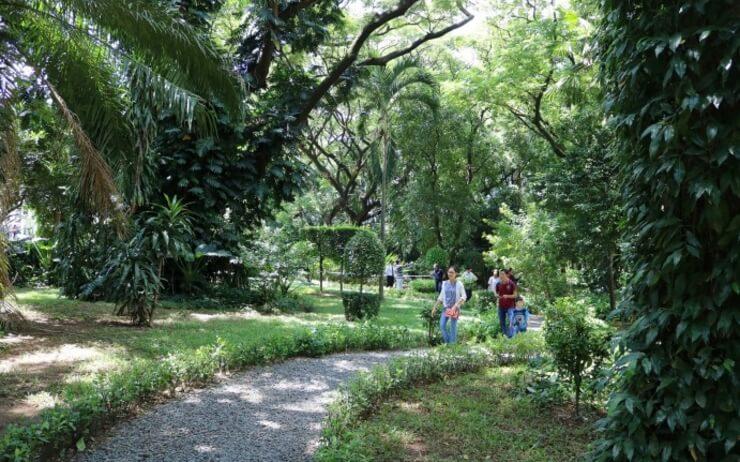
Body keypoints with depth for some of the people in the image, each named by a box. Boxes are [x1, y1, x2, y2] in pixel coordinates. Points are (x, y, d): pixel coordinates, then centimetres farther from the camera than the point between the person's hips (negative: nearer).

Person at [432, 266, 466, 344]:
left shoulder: (459, 284, -8)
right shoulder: (444, 283, 5)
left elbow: (463, 297, -8)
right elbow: (441, 297, 12)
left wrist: (456, 305, -20)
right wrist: (435, 307, 10)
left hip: (455, 309, -4)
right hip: (446, 308, 4)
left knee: (453, 327, 2)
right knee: (442, 326, -2)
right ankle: (447, 342, 15)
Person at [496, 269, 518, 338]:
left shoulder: (512, 284, -9)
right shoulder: (499, 284, 3)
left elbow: (515, 295, -6)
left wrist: (507, 296, -21)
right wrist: (497, 296, -9)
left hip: (509, 306, -4)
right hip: (501, 306, 4)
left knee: (509, 322, -9)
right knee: (501, 322, 9)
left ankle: (509, 337, -1)